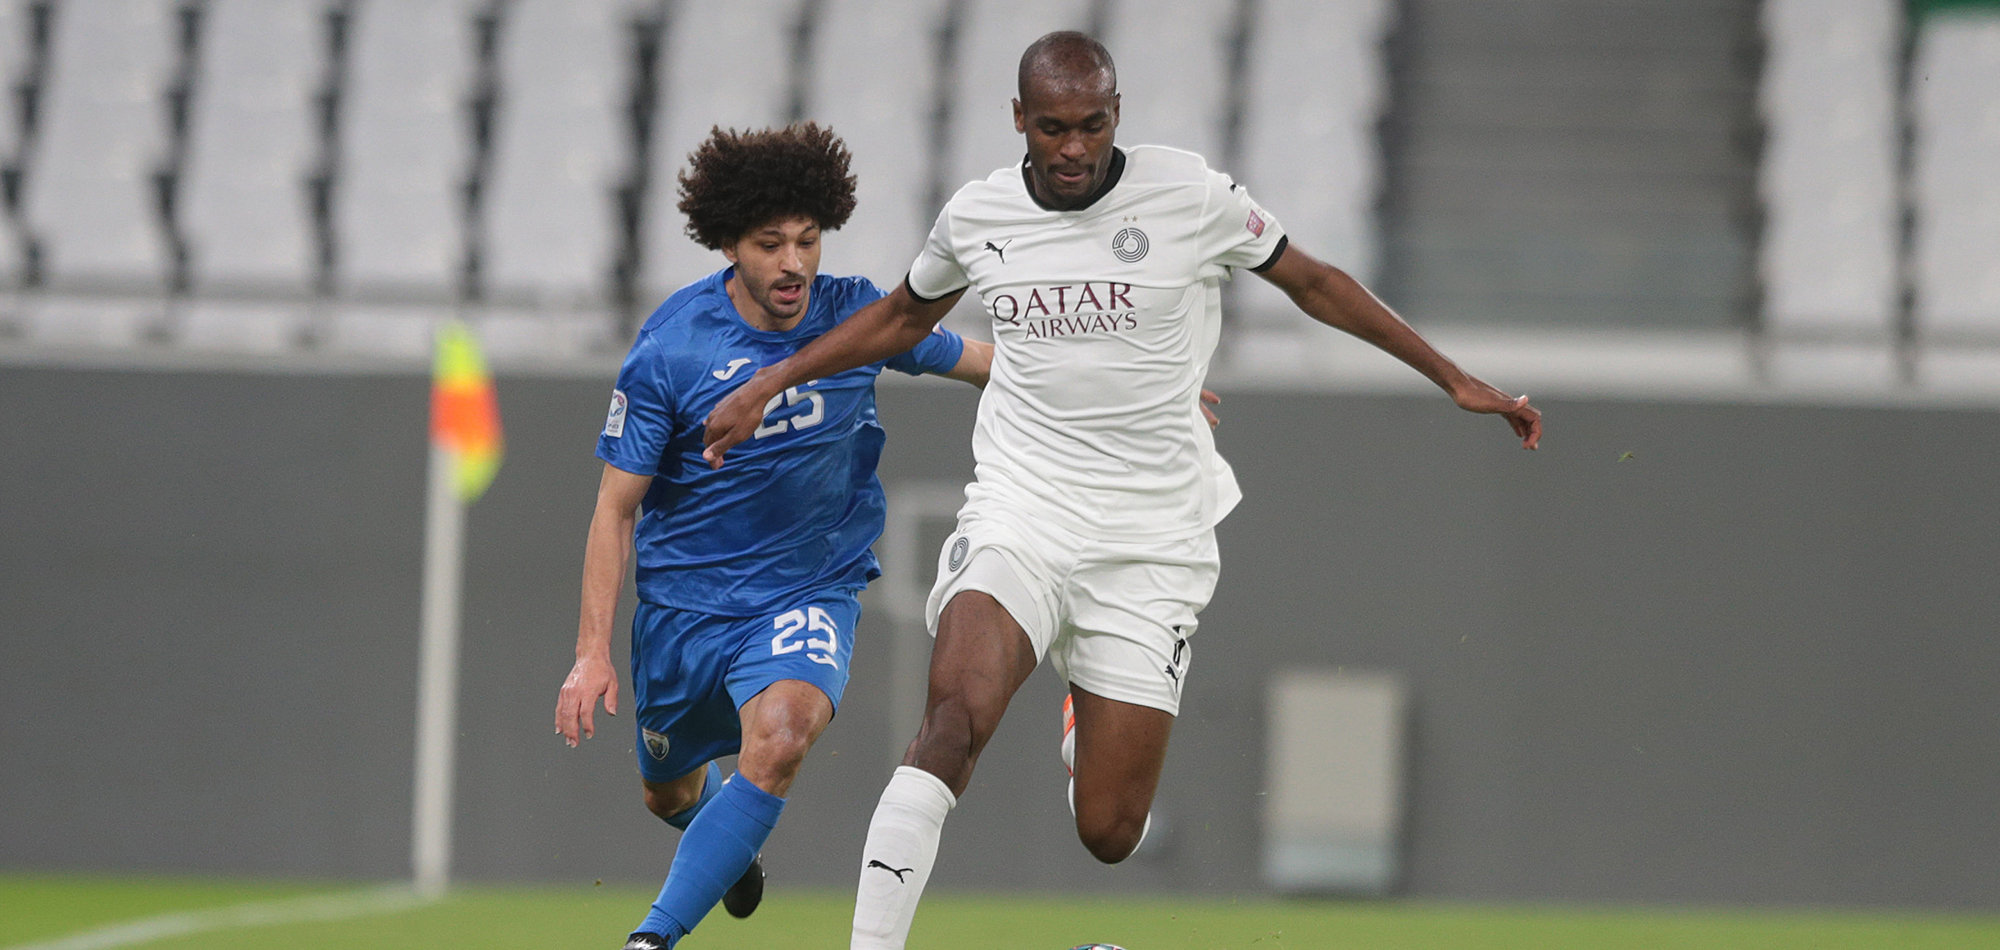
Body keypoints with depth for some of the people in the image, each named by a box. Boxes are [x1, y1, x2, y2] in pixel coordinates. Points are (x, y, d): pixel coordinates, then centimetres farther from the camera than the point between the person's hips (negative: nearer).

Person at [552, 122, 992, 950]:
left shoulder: (857, 315, -9)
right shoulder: (669, 349, -16)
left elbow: (976, 361, 10)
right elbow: (616, 507, -9)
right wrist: (592, 653, -16)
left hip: (813, 589, 0)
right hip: (687, 595, 0)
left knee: (778, 737, -30)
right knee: (669, 790, 18)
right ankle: (730, 845, 57)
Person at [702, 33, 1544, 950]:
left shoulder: (1188, 194, -6)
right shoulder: (978, 214, 2)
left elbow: (1314, 284, 8)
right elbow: (902, 317, 24)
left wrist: (1454, 379, 9)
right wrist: (766, 384, 22)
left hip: (1150, 541, -1)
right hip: (1018, 519, 1)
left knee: (1108, 834, 0)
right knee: (954, 720, -28)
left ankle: (1092, 732, 37)